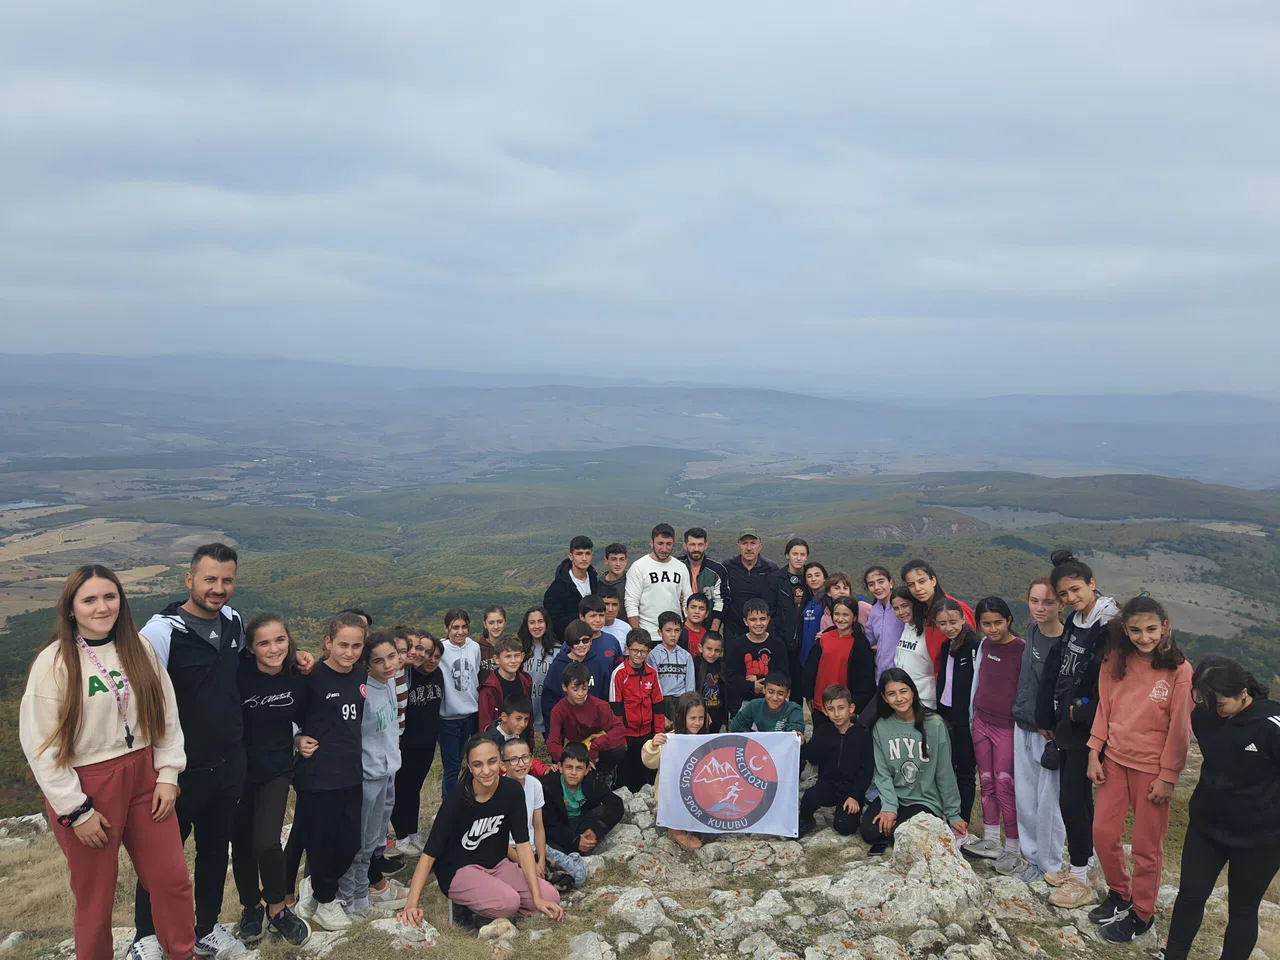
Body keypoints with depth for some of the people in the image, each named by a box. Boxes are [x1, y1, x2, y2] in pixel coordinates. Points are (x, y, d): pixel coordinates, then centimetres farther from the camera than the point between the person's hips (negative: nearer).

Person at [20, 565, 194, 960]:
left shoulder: (139, 647, 0)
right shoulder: (54, 662, -13)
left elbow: (166, 713, 6)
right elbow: (41, 743, -11)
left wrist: (168, 774, 1)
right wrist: (76, 810, -11)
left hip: (144, 776, 4)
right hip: (87, 786, -4)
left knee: (172, 879, 11)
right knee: (96, 895, 11)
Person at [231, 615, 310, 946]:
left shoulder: (296, 677, -7)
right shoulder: (239, 674, -18)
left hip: (276, 769, 1)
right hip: (239, 769, -1)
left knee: (267, 843, -11)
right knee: (242, 844, 10)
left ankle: (277, 908, 13)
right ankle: (250, 907, 35)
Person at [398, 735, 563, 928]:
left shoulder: (512, 790, -13)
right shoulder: (457, 799, -22)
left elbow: (523, 845, -11)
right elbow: (429, 854, -22)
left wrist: (538, 898, -18)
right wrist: (411, 905, -34)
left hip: (496, 865, 5)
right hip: (458, 870, -5)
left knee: (550, 897, -14)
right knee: (508, 902, -31)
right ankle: (467, 907, -2)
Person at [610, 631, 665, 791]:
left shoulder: (652, 672, 3)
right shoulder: (619, 673, -10)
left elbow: (657, 704, 9)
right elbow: (615, 707, -9)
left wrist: (659, 732, 7)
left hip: (646, 732, 4)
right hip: (626, 733, -4)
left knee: (644, 772, 13)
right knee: (625, 773, 6)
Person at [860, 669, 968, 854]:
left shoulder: (934, 725, -13)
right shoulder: (881, 727, -3)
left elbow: (945, 774, -6)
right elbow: (882, 773, -3)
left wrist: (953, 815, -1)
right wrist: (889, 807, -18)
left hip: (925, 801, -2)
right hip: (893, 796, 2)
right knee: (871, 831, -22)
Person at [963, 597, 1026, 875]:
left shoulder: (1022, 649, -14)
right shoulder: (984, 646, 5)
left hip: (1008, 726, -6)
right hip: (982, 722, 6)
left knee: (1006, 787, -3)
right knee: (987, 783, 13)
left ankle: (1013, 851, 9)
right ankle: (991, 842, 24)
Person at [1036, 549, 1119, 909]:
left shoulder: (1109, 626, -18)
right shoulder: (1073, 623, 8)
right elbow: (1053, 673, 11)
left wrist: (1083, 712, -13)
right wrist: (1049, 718, 11)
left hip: (1087, 728, -8)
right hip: (1066, 724, 8)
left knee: (1072, 799, -2)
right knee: (1075, 797, 17)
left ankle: (1081, 882, 11)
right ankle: (1078, 868, 30)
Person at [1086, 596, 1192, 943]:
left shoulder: (1179, 670, -16)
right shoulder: (1115, 662, -3)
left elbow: (1180, 727, -11)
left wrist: (1168, 776, -9)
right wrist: (1095, 753, 2)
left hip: (1152, 768, -4)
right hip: (1114, 760, 4)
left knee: (1147, 845, 9)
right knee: (1103, 832, 11)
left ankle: (1141, 913, 29)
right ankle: (1119, 894, 35)